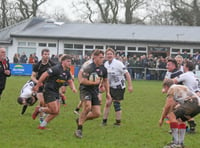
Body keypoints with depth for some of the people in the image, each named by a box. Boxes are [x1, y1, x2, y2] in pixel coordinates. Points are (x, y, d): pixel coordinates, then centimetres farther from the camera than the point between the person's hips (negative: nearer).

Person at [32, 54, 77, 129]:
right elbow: (44, 75, -21)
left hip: (56, 92, 9)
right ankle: (39, 109, 12)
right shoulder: (56, 69, -19)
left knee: (56, 112, 6)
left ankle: (42, 125, 16)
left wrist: (73, 88, -7)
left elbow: (70, 81, 16)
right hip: (49, 90, -9)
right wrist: (37, 86, -20)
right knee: (54, 110, -12)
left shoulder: (67, 72, 7)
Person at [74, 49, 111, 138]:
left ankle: (80, 120, 22)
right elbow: (83, 81, -21)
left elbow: (105, 80, 21)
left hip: (95, 91, 7)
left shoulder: (103, 69, 5)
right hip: (85, 90, -7)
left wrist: (107, 92, 16)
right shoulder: (88, 67, -16)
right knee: (87, 107, -30)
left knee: (97, 113, -2)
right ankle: (79, 129, -19)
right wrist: (94, 82, -19)